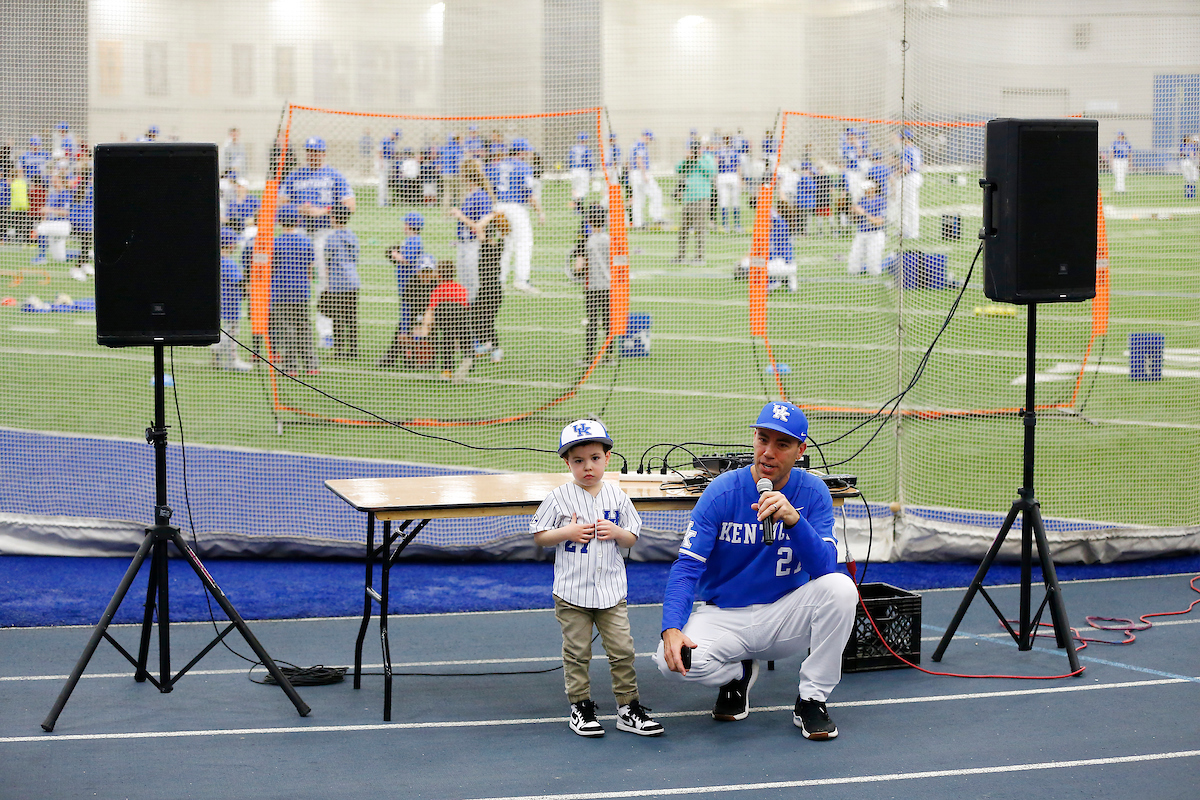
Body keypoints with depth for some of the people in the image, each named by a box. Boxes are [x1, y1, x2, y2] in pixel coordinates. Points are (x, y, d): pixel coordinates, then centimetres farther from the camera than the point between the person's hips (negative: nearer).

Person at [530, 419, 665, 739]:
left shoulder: (617, 497, 2)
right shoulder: (559, 498, -5)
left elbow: (632, 538, 9)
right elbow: (538, 536, 0)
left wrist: (617, 532, -12)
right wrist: (566, 533, -15)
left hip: (611, 589, 2)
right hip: (572, 591, -2)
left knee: (622, 649, 2)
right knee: (577, 652, 5)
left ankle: (629, 707, 11)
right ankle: (580, 706, 17)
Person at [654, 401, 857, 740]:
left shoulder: (812, 492, -8)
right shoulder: (722, 492, -11)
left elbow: (825, 568, -20)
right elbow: (687, 568, -16)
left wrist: (792, 519, -37)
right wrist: (671, 630, -33)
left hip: (786, 617, 1)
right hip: (725, 616, -1)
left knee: (840, 587, -28)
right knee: (674, 658, -30)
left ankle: (812, 699, -9)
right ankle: (739, 673, 7)